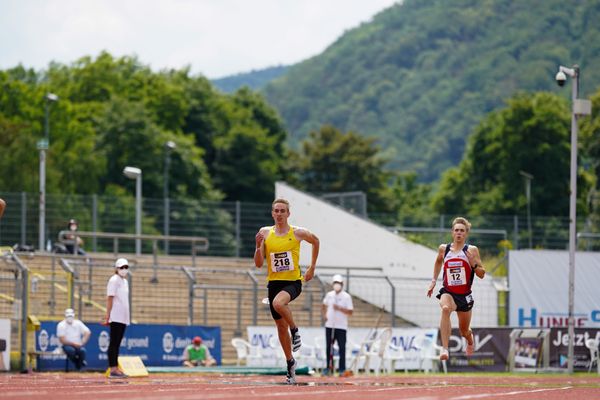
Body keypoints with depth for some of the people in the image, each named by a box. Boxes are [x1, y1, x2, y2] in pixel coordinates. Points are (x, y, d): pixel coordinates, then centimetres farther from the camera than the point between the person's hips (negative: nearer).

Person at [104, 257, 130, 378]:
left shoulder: (125, 281, 18)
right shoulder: (114, 280, -7)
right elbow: (110, 299, -12)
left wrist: (124, 316, 16)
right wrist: (107, 316, -18)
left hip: (123, 318, 8)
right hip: (116, 317, -8)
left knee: (117, 343, 9)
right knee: (114, 343, -8)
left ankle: (115, 368, 11)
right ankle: (112, 370, -10)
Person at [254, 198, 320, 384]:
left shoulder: (298, 233, -4)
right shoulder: (265, 233, 1)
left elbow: (315, 241, 17)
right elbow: (258, 264, 0)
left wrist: (312, 267, 14)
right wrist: (258, 246, -18)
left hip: (293, 281, -4)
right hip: (274, 282, 4)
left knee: (278, 303, -36)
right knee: (280, 325, 10)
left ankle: (295, 331, -10)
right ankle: (290, 362, 27)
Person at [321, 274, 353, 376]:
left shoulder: (346, 297, -4)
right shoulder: (329, 295, 9)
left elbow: (350, 312, -8)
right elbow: (324, 306, 23)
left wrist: (339, 308, -20)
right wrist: (324, 314, 5)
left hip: (341, 326, -4)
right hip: (329, 325, 4)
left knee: (342, 348, -5)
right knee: (328, 347, 6)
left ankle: (342, 369, -3)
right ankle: (329, 368, 13)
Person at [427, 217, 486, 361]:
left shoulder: (471, 250, -5)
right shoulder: (443, 249, 1)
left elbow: (482, 274, -3)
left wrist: (473, 263, -21)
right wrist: (433, 281, 20)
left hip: (465, 295, 1)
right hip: (448, 292, -1)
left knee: (464, 331, 15)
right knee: (445, 308, -37)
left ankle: (470, 341, 56)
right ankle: (444, 349, -45)